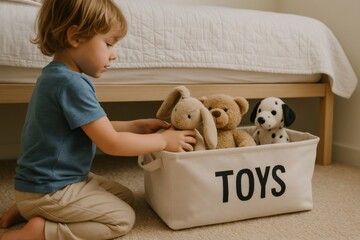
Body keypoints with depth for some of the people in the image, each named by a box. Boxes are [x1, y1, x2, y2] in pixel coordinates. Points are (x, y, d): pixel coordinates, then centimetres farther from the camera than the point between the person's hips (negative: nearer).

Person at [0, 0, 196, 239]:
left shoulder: (57, 76, 6)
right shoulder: (71, 84, -26)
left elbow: (97, 128, 12)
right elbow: (111, 143, -24)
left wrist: (137, 125, 4)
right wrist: (164, 140, -12)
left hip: (52, 180, 10)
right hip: (48, 190, -10)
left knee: (126, 196, 16)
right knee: (123, 218, -2)